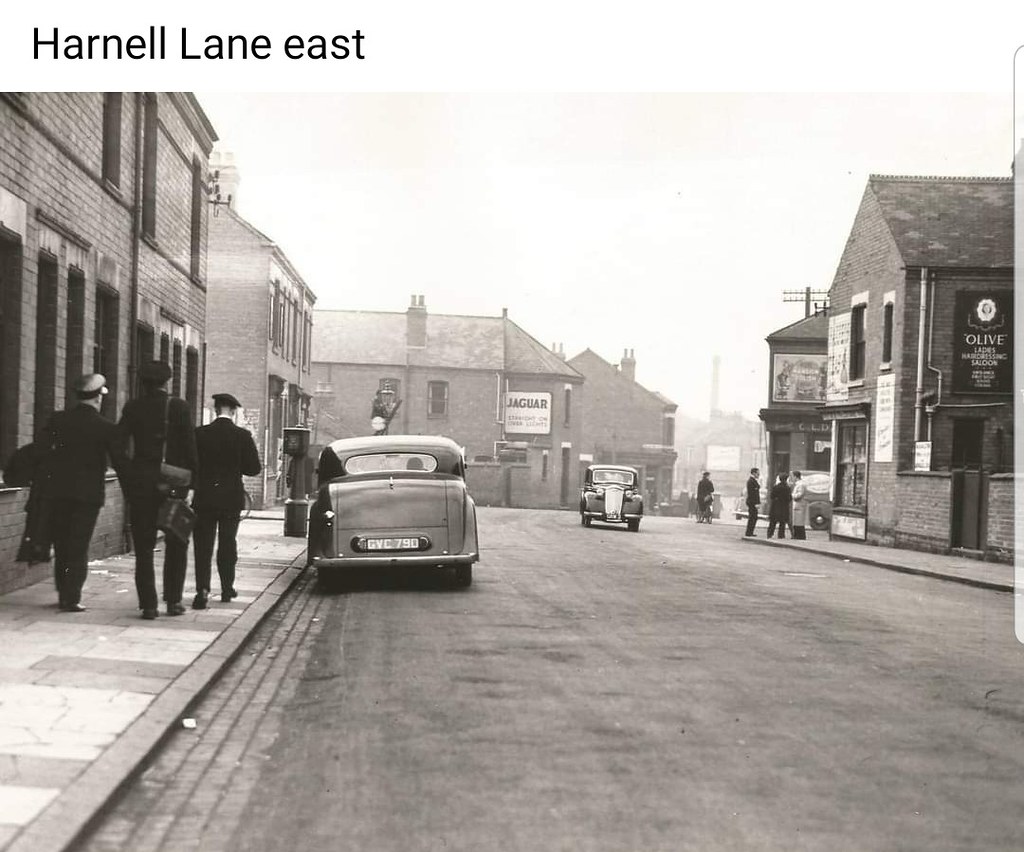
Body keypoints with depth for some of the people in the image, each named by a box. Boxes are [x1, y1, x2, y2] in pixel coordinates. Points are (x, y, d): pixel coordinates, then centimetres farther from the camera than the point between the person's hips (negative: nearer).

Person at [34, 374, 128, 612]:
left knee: (61, 546, 14)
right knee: (79, 548, 1)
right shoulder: (106, 427, -5)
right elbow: (120, 463, -3)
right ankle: (72, 599, -4)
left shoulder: (56, 420, 2)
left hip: (57, 491, 3)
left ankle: (63, 595, 19)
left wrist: (39, 489, 4)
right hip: (88, 493, -3)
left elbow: (39, 452, -2)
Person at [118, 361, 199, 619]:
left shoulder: (132, 408, 1)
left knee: (144, 547, 5)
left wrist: (126, 479, 5)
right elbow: (189, 447, -5)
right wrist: (192, 479, 2)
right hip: (173, 484, -1)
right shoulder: (179, 407, -3)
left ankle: (148, 604, 2)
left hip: (140, 482, 1)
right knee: (176, 544, 12)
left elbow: (120, 444, -1)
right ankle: (173, 600, 11)